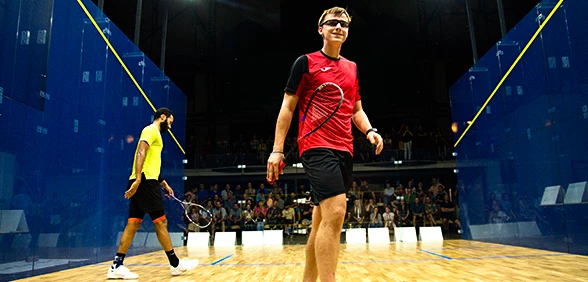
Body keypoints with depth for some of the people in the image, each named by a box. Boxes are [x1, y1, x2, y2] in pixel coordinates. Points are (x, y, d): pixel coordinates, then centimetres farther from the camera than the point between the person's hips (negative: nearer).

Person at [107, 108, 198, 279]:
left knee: (133, 224, 6)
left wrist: (164, 184, 29)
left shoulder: (155, 134, 25)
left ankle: (116, 266, 6)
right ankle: (175, 264, 4)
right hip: (145, 182, -10)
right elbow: (141, 153, -18)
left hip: (142, 183, 10)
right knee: (161, 222, -4)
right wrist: (138, 179, -27)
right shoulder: (151, 130, -4)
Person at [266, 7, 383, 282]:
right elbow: (287, 108, 1)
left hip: (344, 150, 6)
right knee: (335, 212, -21)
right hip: (316, 146, -6)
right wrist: (277, 150, -6)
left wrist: (369, 130, 3)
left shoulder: (353, 68, 20)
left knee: (322, 219, 10)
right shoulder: (306, 62, 3)